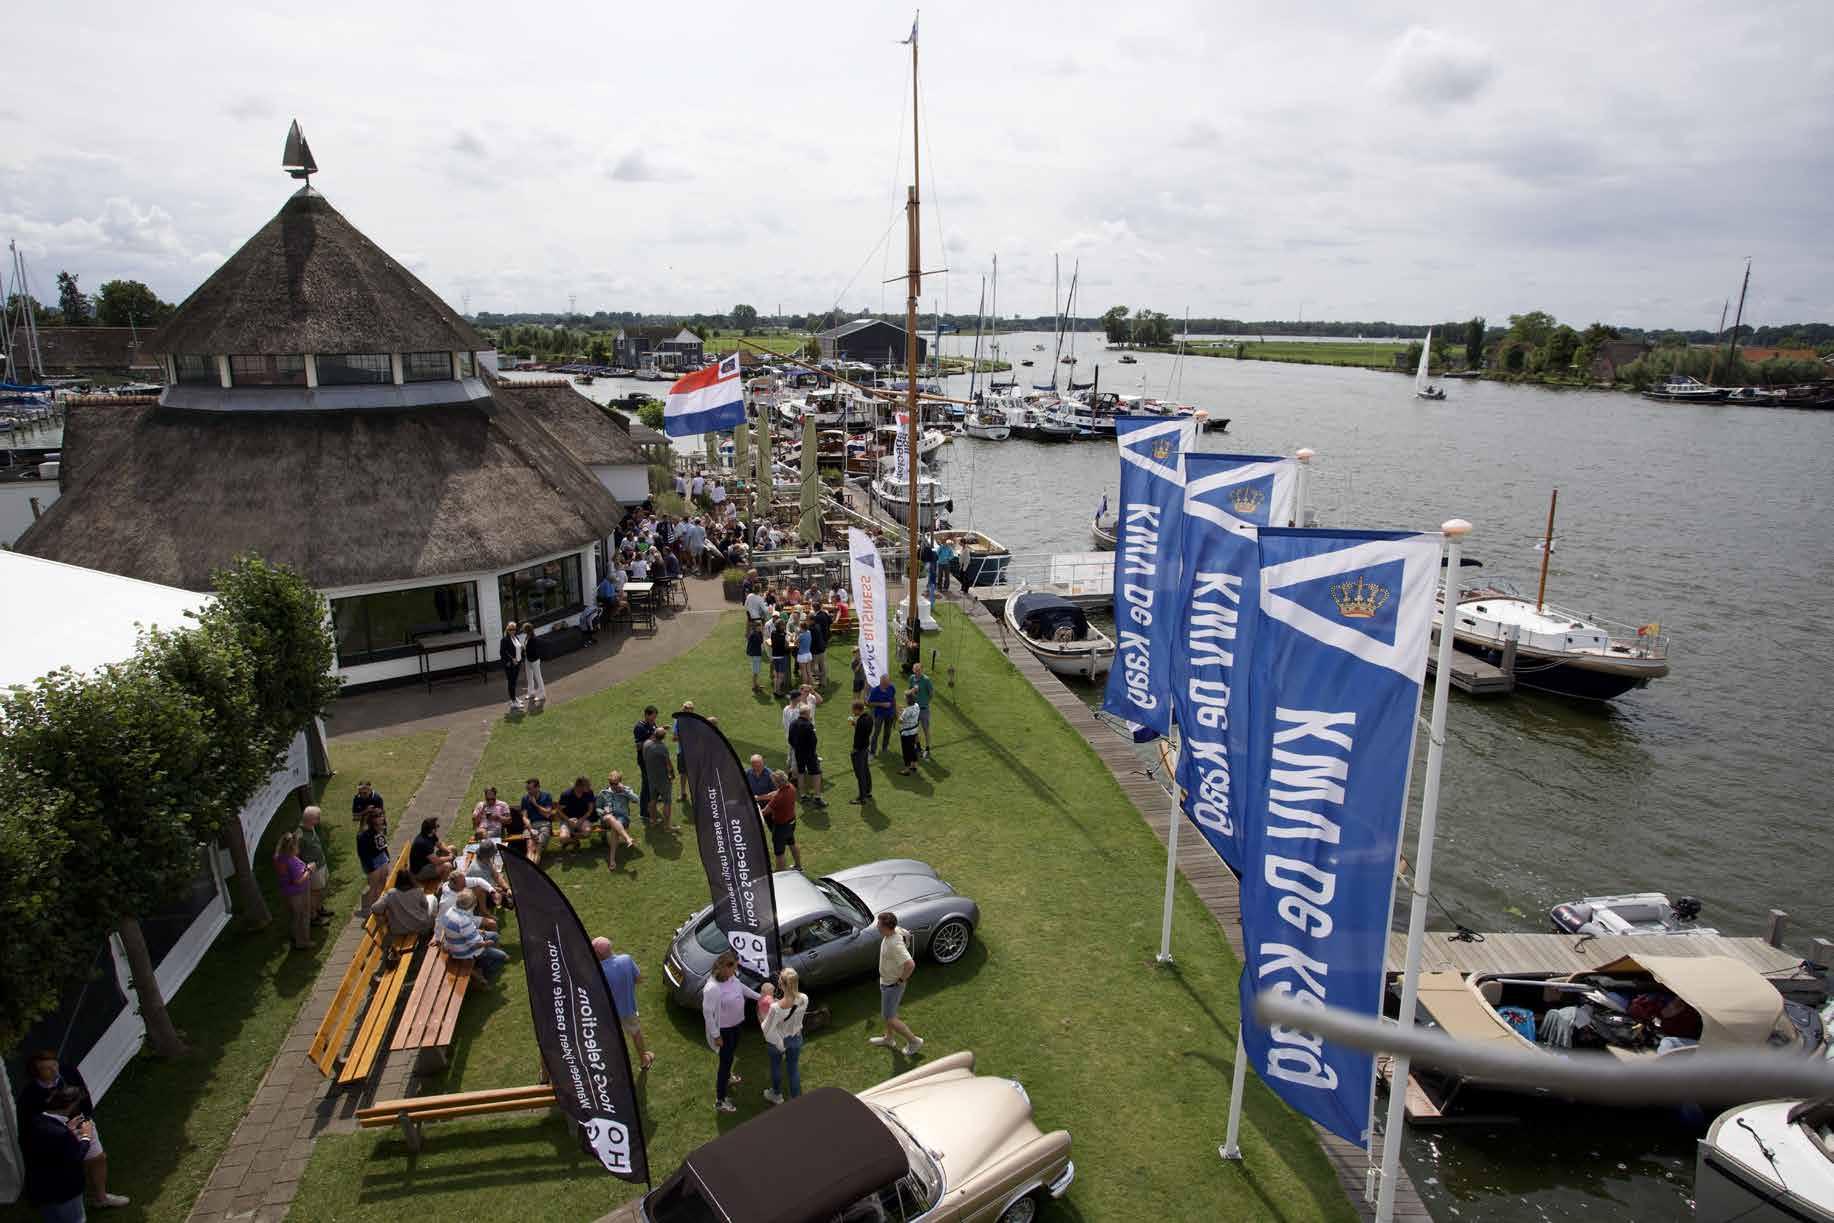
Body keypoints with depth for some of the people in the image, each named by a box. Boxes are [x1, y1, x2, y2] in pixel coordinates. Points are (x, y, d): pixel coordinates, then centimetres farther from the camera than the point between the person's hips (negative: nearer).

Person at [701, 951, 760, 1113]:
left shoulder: (731, 977, -11)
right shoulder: (712, 988, -36)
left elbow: (741, 986, 10)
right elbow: (707, 1013, -27)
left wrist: (759, 997, 18)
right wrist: (715, 1035, -20)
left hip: (737, 1023, 8)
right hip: (724, 1029, -8)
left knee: (731, 1054, 30)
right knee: (725, 1061, 4)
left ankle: (727, 1077, 58)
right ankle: (720, 1101, 20)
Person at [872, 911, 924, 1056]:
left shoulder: (895, 945, -37)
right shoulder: (896, 930, -11)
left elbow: (910, 965, -44)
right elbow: (907, 934, 12)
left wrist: (901, 979, -25)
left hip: (892, 985, -9)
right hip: (886, 980, 9)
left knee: (889, 1018, 5)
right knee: (890, 1012, 26)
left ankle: (914, 1041, 18)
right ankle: (888, 1039, 46)